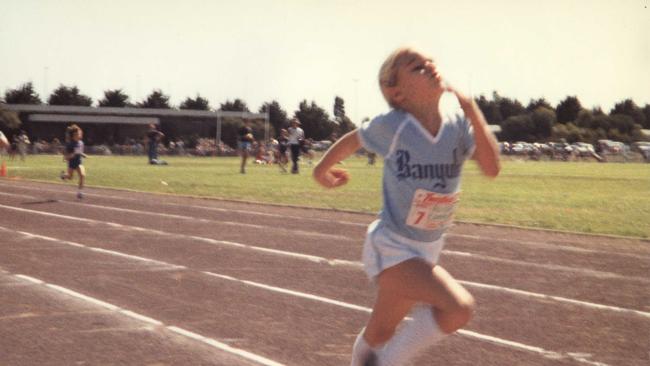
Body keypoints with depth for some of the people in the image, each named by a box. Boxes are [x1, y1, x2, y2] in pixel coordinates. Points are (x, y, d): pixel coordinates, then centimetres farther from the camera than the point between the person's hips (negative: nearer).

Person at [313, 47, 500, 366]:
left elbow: (491, 168, -19)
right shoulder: (392, 126, -17)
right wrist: (322, 170, 18)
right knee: (459, 308, -23)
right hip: (391, 248, -5)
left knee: (380, 334, 16)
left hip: (426, 252, 5)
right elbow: (351, 141, 1)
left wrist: (472, 111, -25)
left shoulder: (457, 127, -7)